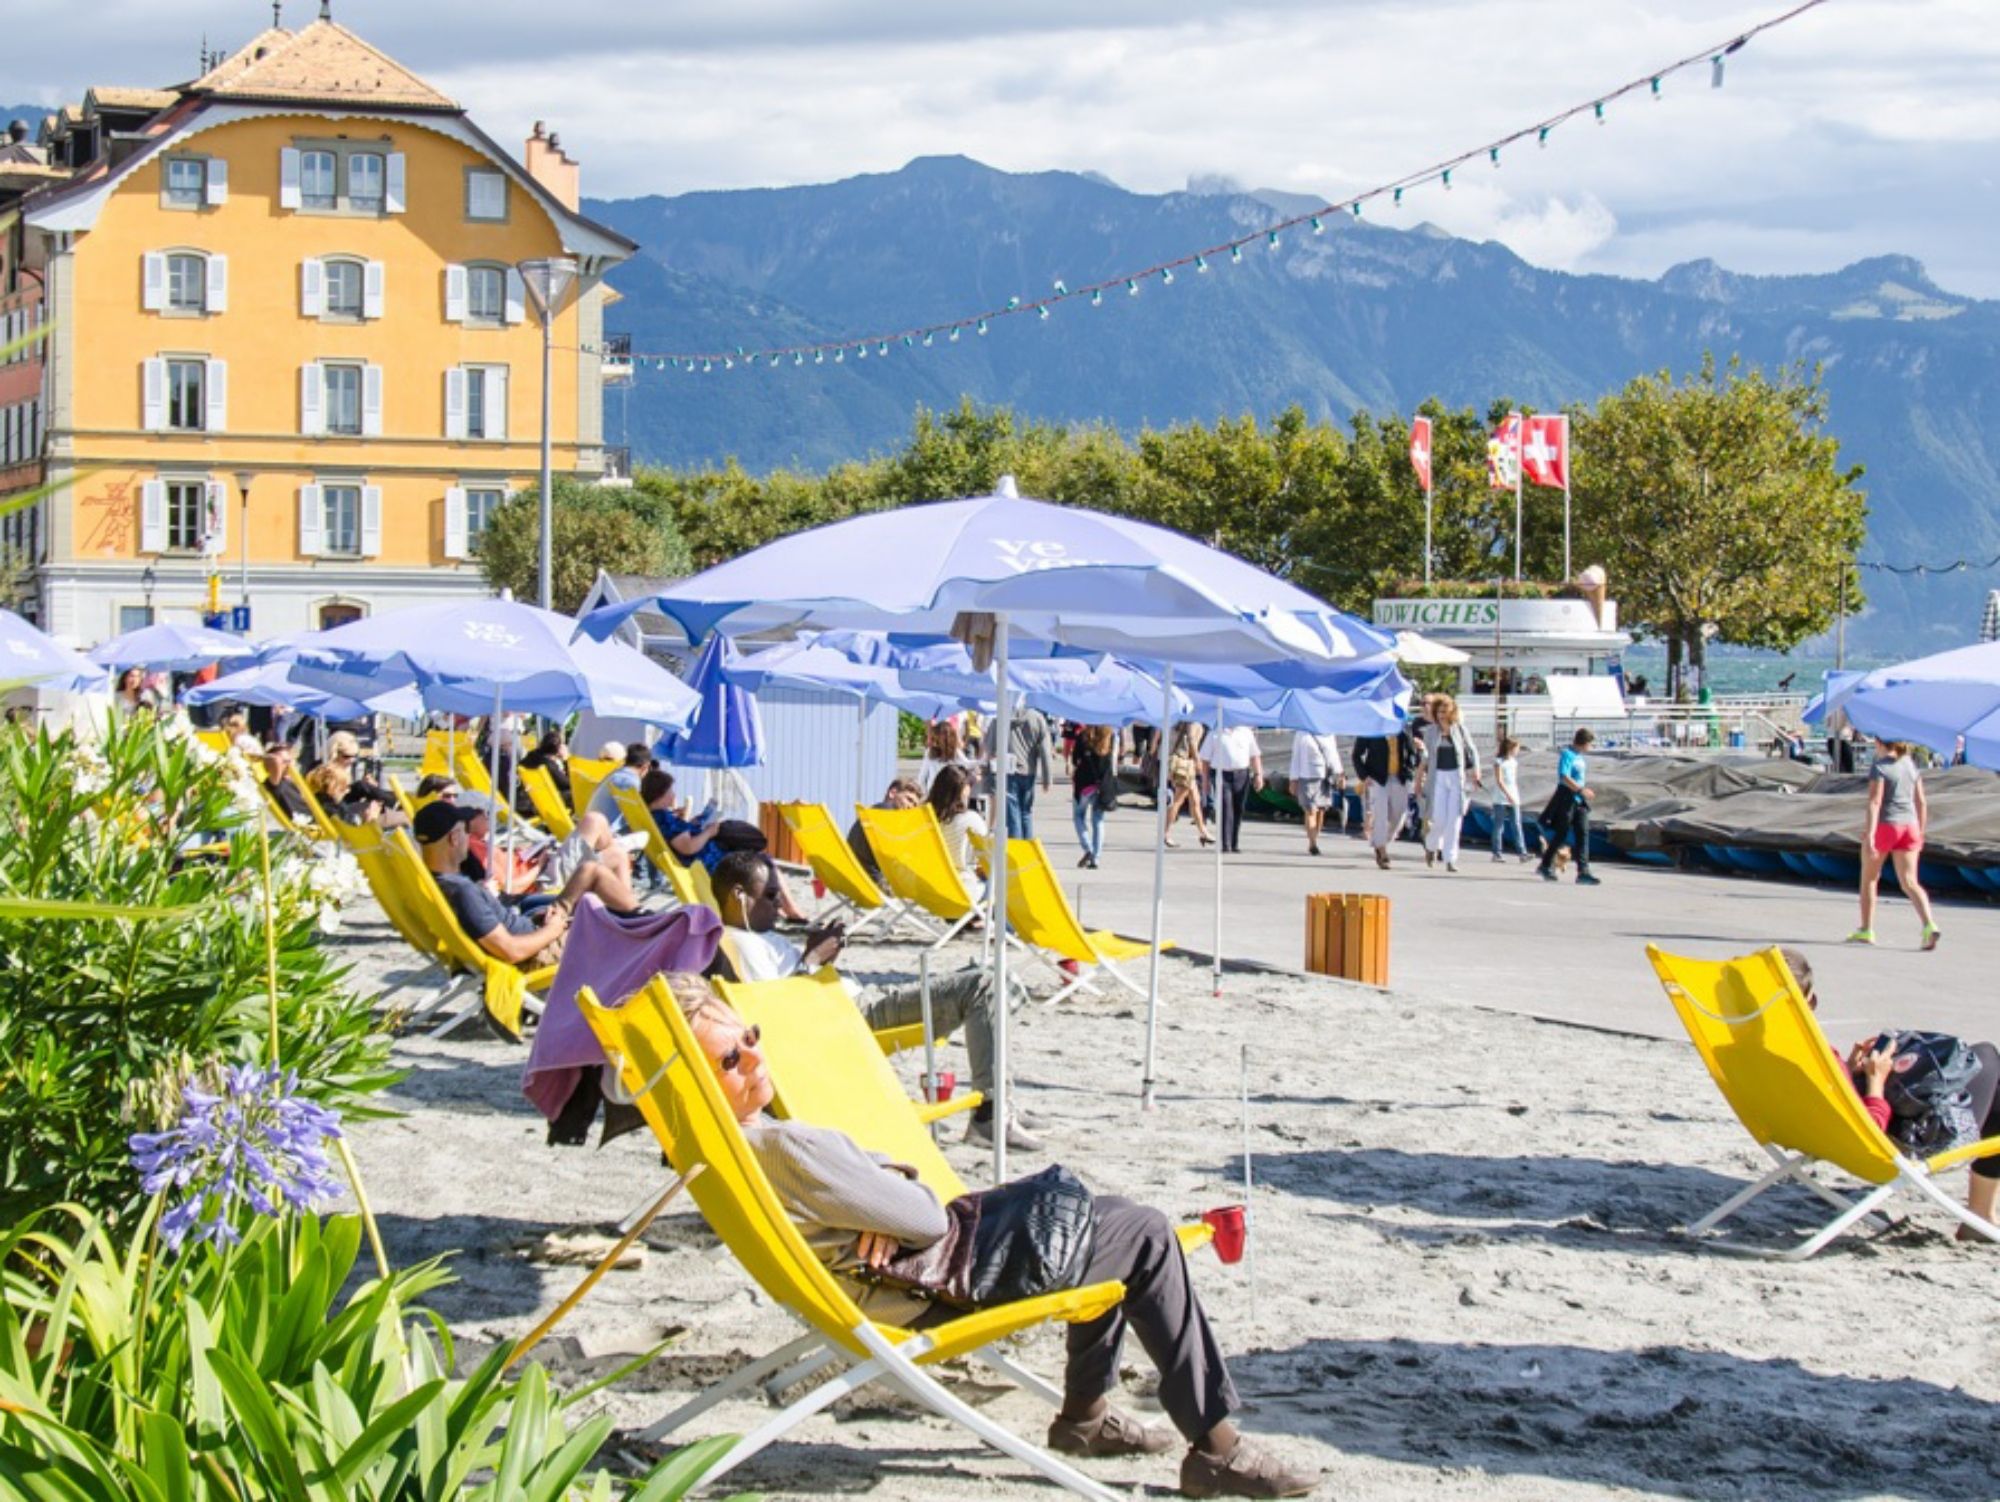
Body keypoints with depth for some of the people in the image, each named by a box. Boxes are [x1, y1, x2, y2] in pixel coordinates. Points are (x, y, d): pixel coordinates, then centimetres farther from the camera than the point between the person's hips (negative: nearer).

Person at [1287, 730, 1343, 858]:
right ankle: (1312, 844, -15)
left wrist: (1340, 774, 4)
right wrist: (1294, 780, 0)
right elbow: (1295, 758, 4)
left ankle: (1314, 842, 13)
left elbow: (1334, 755, 16)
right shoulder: (1301, 735, 2)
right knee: (1311, 810, -11)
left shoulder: (1329, 735, 11)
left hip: (1326, 779, 4)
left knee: (1321, 811, 4)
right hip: (1308, 777, -4)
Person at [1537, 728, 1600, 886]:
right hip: (1566, 800, -8)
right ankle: (1546, 865, 18)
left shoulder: (1580, 757, 16)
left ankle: (1583, 872, -6)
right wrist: (1581, 790, -24)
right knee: (1561, 834, 1)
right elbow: (1564, 778, -23)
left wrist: (1586, 790, 15)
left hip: (1579, 801, 8)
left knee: (1583, 834, -2)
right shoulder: (1567, 755, -12)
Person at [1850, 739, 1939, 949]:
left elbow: (1874, 802, -18)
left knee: (1869, 877, 14)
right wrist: (1920, 833, 20)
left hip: (1885, 824, -5)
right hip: (1909, 825, 5)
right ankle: (1929, 925, -21)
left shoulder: (1880, 767, -9)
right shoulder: (1911, 765, 10)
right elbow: (1921, 802, 13)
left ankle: (1866, 930, 20)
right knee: (1910, 882, 0)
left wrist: (1869, 834, -22)